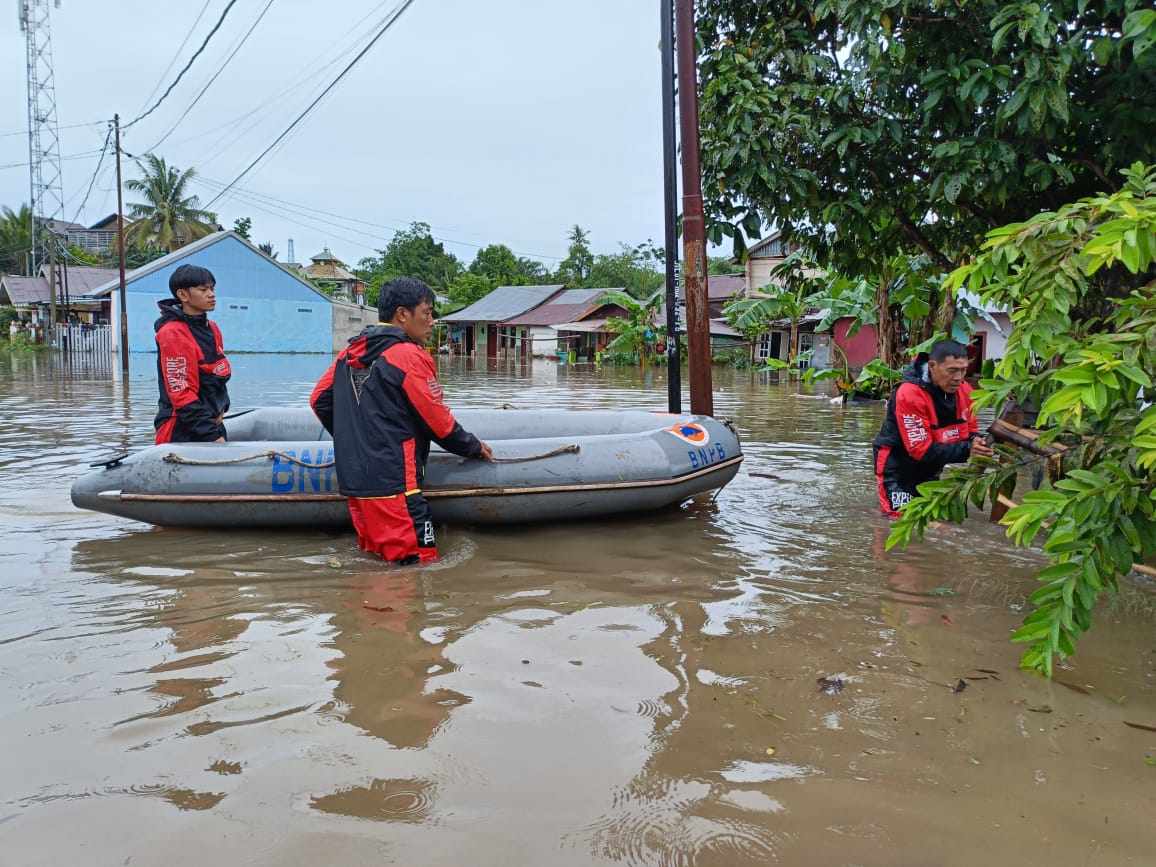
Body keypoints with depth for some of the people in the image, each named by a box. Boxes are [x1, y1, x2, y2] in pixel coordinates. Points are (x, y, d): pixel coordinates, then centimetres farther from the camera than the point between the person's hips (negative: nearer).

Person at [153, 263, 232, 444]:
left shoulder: (212, 329, 11)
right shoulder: (173, 334, -14)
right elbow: (181, 393, -19)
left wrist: (221, 408, 3)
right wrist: (213, 436, -22)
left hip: (212, 426, 8)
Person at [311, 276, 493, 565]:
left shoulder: (350, 353, 12)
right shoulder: (409, 355, -11)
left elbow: (319, 401, 16)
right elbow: (438, 421, -8)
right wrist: (474, 447, 8)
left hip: (353, 479, 9)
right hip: (393, 484, -9)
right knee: (418, 563, -6)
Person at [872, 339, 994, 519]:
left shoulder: (964, 391, -9)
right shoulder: (909, 395, -30)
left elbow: (970, 431, 2)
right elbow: (921, 450, -30)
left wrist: (977, 442, -24)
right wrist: (966, 450, -39)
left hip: (929, 470, 7)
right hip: (897, 468, -7)